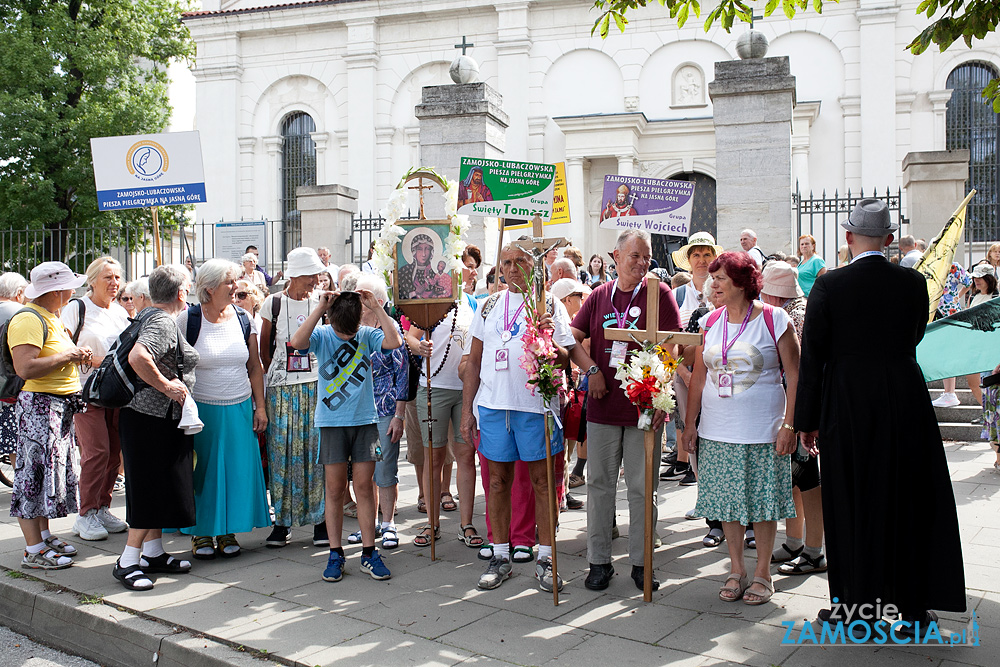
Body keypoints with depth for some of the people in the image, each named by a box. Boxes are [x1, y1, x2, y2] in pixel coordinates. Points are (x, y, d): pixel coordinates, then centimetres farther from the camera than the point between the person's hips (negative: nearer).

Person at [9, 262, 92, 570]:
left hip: (62, 407, 10)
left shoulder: (53, 317, 16)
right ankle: (33, 551, 1)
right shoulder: (29, 319, -16)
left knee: (53, 472, 16)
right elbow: (25, 368, -27)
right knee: (36, 474, -5)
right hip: (39, 407, -10)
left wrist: (77, 354, 9)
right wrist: (67, 356, -18)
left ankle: (44, 536, 27)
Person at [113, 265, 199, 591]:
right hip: (153, 420, -10)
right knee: (151, 490, -4)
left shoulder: (152, 316, 14)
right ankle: (128, 562, 4)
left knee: (162, 489, 15)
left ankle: (153, 553, 24)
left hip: (161, 419, 10)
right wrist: (166, 386, -23)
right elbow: (137, 357, -34)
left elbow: (140, 356, 26)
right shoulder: (163, 322, -17)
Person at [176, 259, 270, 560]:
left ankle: (227, 531, 20)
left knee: (237, 470, 6)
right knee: (203, 472, 4)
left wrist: (260, 406, 5)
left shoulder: (242, 318, 5)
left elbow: (255, 368, 10)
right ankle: (201, 532, 20)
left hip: (240, 410, 3)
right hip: (200, 409, -3)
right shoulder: (188, 319, -6)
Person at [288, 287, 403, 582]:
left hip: (365, 420, 1)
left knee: (364, 486, 4)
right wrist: (321, 307, -22)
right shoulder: (322, 335, -2)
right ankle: (335, 554, 14)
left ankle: (369, 552, 13)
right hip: (331, 422, -1)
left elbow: (394, 342, -16)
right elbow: (297, 342, -22)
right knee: (334, 487, 4)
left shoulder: (367, 334, 1)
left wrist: (376, 307, -15)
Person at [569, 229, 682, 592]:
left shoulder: (659, 293, 0)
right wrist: (592, 369, -7)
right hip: (602, 406, 3)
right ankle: (599, 560, 20)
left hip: (643, 407, -2)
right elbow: (573, 339, 10)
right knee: (599, 484, 8)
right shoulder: (599, 296, 9)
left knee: (642, 487, 5)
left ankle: (641, 562, 18)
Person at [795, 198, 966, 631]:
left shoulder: (828, 286, -9)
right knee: (910, 500, 13)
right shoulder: (914, 283, -1)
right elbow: (915, 337, 13)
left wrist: (806, 421, -2)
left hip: (846, 403, -2)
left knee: (851, 502, 8)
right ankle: (912, 606, 22)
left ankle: (855, 606, 17)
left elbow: (811, 357, -8)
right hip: (906, 398, 2)